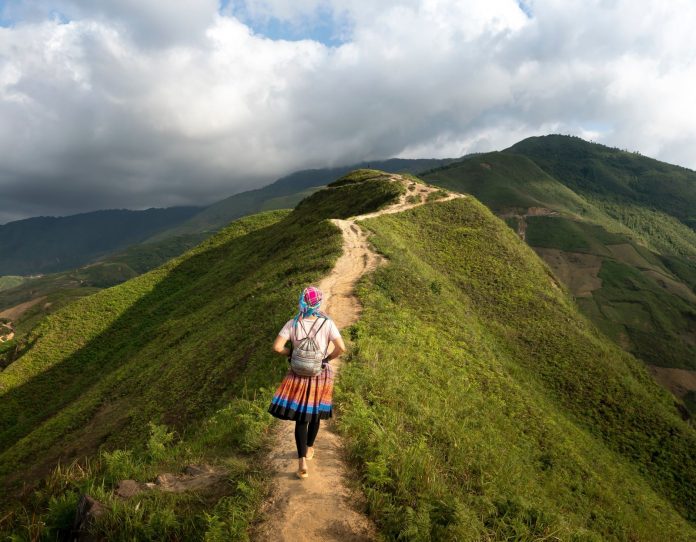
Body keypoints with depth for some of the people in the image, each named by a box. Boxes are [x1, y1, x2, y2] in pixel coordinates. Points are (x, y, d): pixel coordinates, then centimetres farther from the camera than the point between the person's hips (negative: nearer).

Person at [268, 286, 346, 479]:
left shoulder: (292, 324, -12)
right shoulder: (327, 323, -14)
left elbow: (277, 347, -18)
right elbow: (341, 348, -20)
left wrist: (291, 353, 0)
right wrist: (328, 357, -3)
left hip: (299, 376, 0)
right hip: (321, 375, 1)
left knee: (300, 418, 8)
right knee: (314, 413, 22)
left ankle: (302, 462, 0)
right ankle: (309, 448, 42)